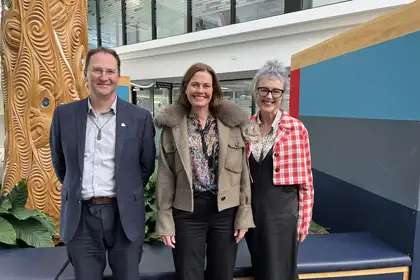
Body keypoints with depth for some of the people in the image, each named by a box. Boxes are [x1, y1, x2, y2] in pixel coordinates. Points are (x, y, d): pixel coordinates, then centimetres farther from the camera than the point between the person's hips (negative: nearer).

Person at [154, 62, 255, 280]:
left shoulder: (232, 122, 0)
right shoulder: (172, 125, -1)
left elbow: (243, 170, 1)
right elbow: (165, 175, 0)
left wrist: (244, 214, -2)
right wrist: (165, 219, -2)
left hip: (226, 209, 1)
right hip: (186, 211, 0)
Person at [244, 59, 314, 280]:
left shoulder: (296, 129, -10)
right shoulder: (246, 128, 0)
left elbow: (305, 181, -6)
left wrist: (303, 221, -5)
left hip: (282, 214, -3)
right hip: (252, 212, 4)